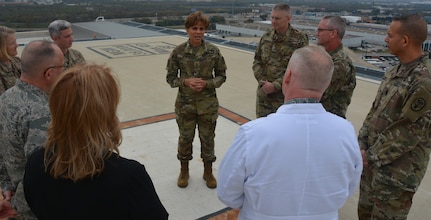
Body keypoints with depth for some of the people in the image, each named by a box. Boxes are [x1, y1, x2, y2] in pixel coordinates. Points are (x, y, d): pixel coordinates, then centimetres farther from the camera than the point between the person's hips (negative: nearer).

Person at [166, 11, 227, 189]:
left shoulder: (213, 51, -7)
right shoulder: (178, 52, -7)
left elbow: (221, 76, 1)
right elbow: (170, 77, -1)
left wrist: (206, 83, -16)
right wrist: (186, 81, -19)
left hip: (208, 104, 0)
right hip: (185, 103, 0)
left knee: (207, 138, 12)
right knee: (185, 138, 14)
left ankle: (208, 172, 34)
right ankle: (184, 171, 37)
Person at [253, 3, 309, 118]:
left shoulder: (300, 39, -10)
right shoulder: (266, 36, 7)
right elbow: (257, 61, 10)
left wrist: (275, 86, -17)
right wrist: (262, 81, -6)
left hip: (285, 95, -5)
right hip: (263, 93, 5)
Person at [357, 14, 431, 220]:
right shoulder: (396, 71, 7)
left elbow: (409, 132, -22)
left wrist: (373, 156, -13)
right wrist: (362, 146, 0)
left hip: (396, 173, -8)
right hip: (372, 160, 8)